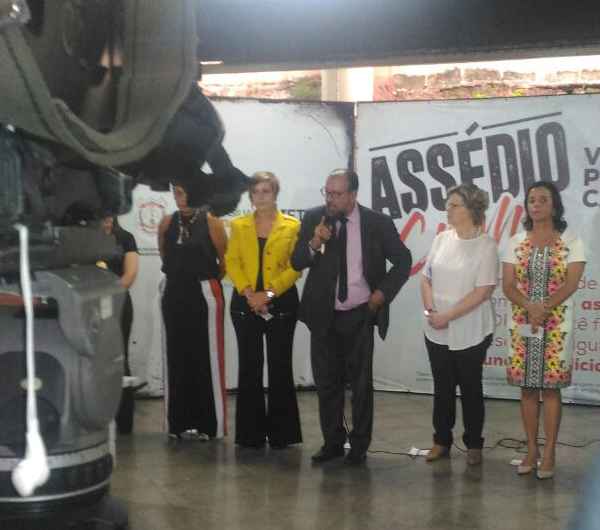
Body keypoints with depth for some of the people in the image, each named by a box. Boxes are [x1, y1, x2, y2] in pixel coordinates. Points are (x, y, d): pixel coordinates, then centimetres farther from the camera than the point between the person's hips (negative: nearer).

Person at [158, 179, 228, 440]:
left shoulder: (211, 222, -6)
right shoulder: (167, 222, 6)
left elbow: (225, 261, 0)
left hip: (204, 295, -4)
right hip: (175, 294, 4)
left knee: (206, 357, -1)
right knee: (177, 357, 5)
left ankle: (208, 423, 6)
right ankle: (180, 422, 12)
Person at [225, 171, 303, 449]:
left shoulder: (292, 226, 2)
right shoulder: (239, 225, 10)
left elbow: (296, 267, -4)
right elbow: (232, 262, 3)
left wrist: (269, 293, -14)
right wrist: (248, 292, -12)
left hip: (281, 303, -2)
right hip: (246, 303, 2)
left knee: (280, 366, 1)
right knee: (249, 366, 4)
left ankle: (281, 432, 9)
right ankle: (251, 432, 11)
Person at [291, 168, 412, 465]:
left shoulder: (377, 223, -7)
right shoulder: (313, 219, -2)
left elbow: (402, 260, 4)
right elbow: (296, 263, -2)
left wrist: (383, 292, -6)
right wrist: (314, 244, -21)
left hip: (359, 316, -2)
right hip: (323, 315, 2)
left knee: (361, 383, 6)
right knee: (327, 382, 9)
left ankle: (359, 446, 18)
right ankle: (332, 442, 22)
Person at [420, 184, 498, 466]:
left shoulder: (486, 245, -9)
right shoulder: (442, 239, 5)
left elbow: (483, 291, -14)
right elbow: (426, 278, 8)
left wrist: (448, 316, -16)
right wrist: (430, 310, -8)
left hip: (470, 334, -4)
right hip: (437, 332, 4)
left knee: (470, 388, 9)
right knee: (442, 388, 12)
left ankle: (473, 444, 22)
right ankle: (441, 441, 24)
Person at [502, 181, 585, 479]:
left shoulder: (571, 242, -1)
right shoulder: (516, 242, 7)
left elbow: (571, 283, -9)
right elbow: (507, 285, 1)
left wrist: (544, 309, -19)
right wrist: (529, 307, -17)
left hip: (556, 324, -3)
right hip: (522, 323, 3)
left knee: (551, 387, -1)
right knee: (527, 387, 6)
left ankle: (549, 454, 6)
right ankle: (531, 451, 15)